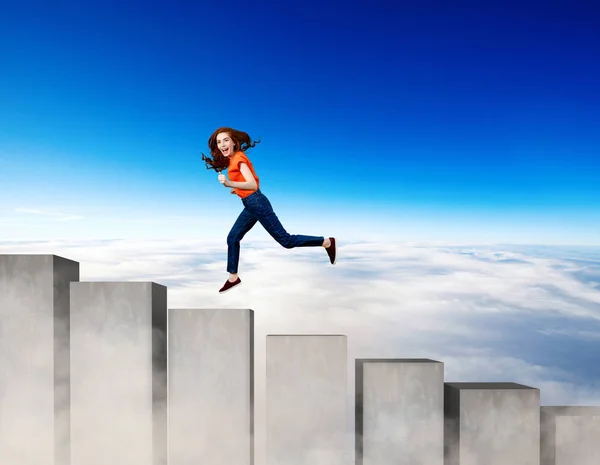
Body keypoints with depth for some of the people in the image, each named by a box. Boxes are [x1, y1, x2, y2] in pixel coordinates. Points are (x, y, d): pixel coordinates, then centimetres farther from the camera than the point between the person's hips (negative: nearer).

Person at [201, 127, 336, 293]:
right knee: (232, 238, 12)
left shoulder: (239, 158, -14)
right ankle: (233, 278, 24)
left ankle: (327, 242, 7)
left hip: (257, 203, -10)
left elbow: (253, 185, -27)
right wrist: (238, 189, 18)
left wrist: (230, 184, -38)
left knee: (286, 240, -4)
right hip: (250, 205, 10)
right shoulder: (232, 159, 13)